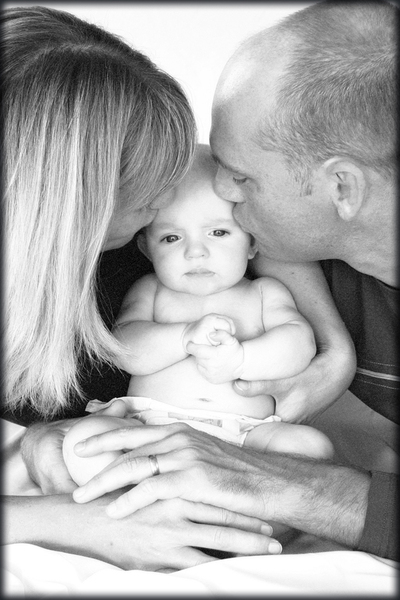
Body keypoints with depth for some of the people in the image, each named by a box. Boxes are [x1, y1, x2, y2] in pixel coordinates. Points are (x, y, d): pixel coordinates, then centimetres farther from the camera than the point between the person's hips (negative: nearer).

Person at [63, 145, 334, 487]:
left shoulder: (264, 293, 15)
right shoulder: (151, 292, 14)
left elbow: (300, 344, -2)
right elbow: (126, 350, -3)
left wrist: (240, 359, -19)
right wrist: (186, 338, -21)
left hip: (244, 434, 1)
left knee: (314, 446, -26)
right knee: (83, 439, -26)